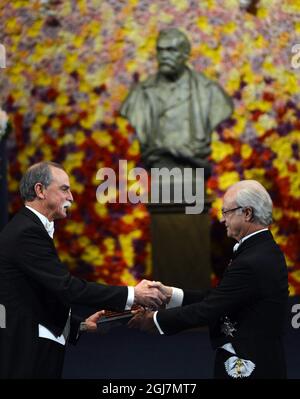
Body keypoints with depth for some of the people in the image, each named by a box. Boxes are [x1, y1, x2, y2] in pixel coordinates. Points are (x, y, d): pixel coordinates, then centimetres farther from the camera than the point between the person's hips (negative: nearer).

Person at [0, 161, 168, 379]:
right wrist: (132, 295, -18)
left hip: (32, 351, 10)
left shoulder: (28, 229, 16)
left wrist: (81, 325, 12)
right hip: (26, 355, -10)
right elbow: (68, 287, -21)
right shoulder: (28, 233, -15)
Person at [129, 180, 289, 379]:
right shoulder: (266, 249, 9)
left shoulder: (251, 262, -22)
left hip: (249, 368, -9)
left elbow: (208, 310, -19)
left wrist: (155, 319, -8)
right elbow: (217, 299, 9)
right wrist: (172, 294, 4)